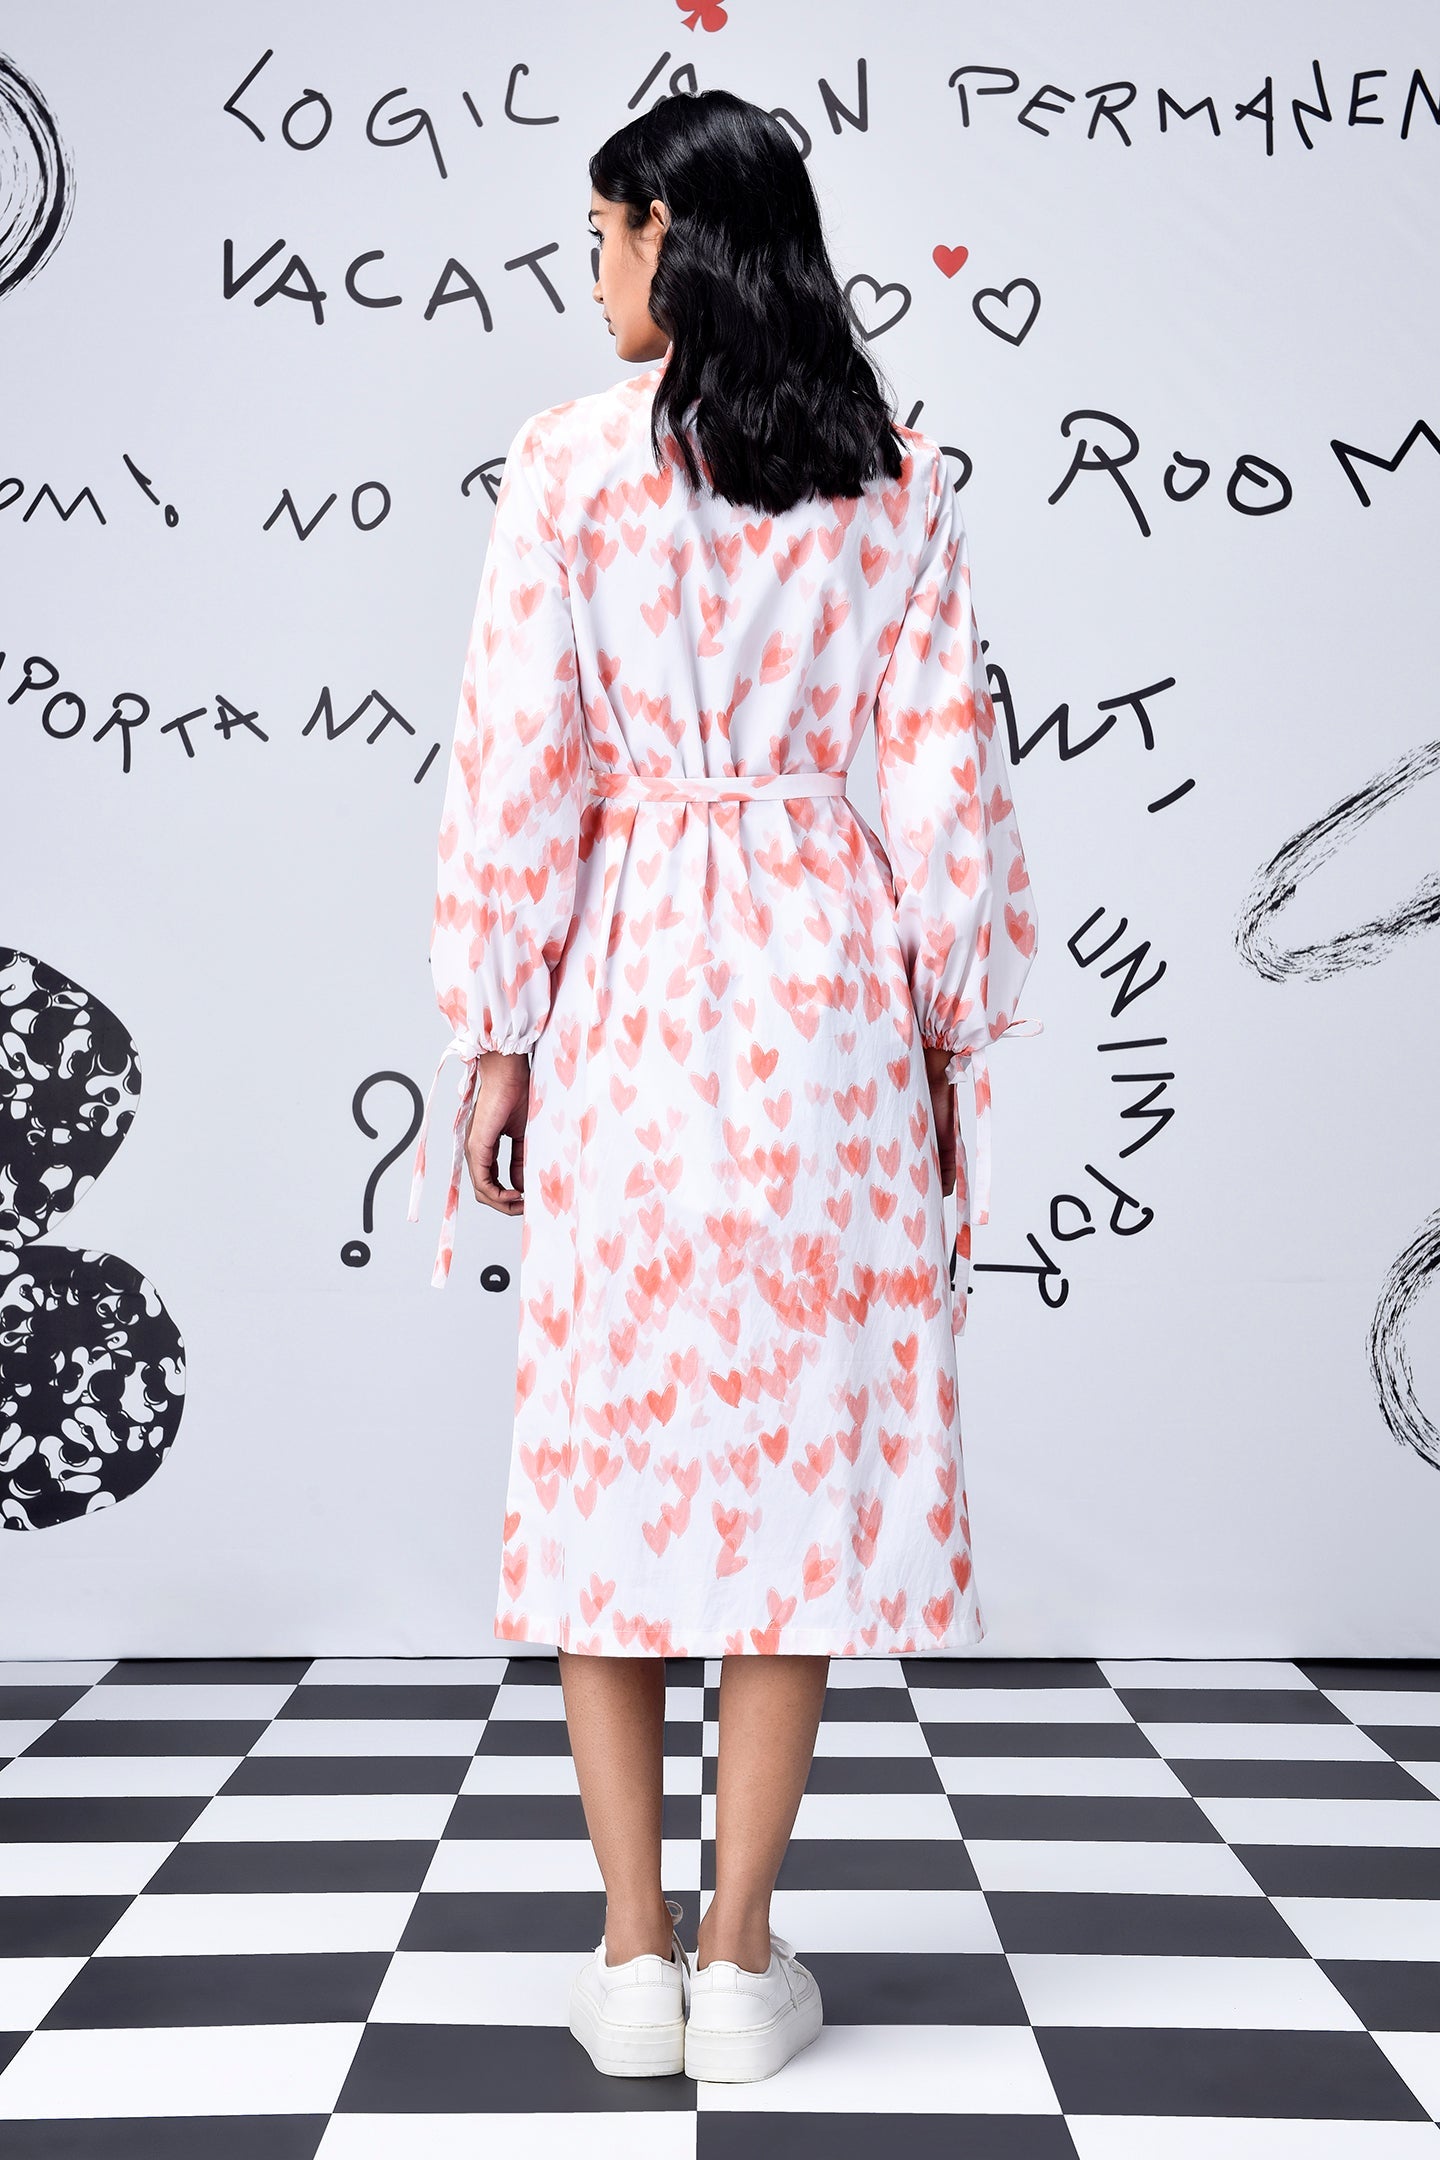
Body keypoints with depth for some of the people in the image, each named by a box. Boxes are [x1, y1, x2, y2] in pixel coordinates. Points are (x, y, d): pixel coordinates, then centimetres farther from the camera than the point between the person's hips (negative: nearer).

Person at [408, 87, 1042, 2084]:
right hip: (828, 988, 2)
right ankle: (742, 1957, 12)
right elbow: (946, 772, 3)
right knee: (810, 1446, 7)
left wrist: (497, 1031, 2)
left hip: (626, 981, -1)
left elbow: (519, 763, -5)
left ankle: (634, 1954, 14)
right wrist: (949, 1038, 9)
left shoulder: (570, 460, -3)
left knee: (611, 1441, 8)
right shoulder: (898, 478, 5)